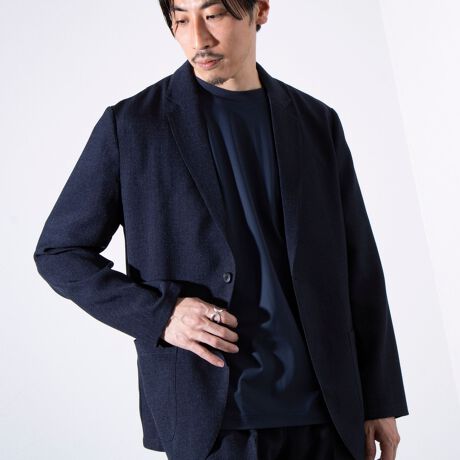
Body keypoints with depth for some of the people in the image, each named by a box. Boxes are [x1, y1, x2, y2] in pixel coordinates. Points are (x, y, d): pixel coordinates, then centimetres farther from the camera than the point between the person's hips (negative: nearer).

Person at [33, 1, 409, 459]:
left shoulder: (318, 123, 6)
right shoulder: (132, 125, -3)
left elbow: (358, 270, 8)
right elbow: (58, 253, 2)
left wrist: (382, 399, 7)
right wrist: (158, 314, -12)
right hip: (208, 414, -2)